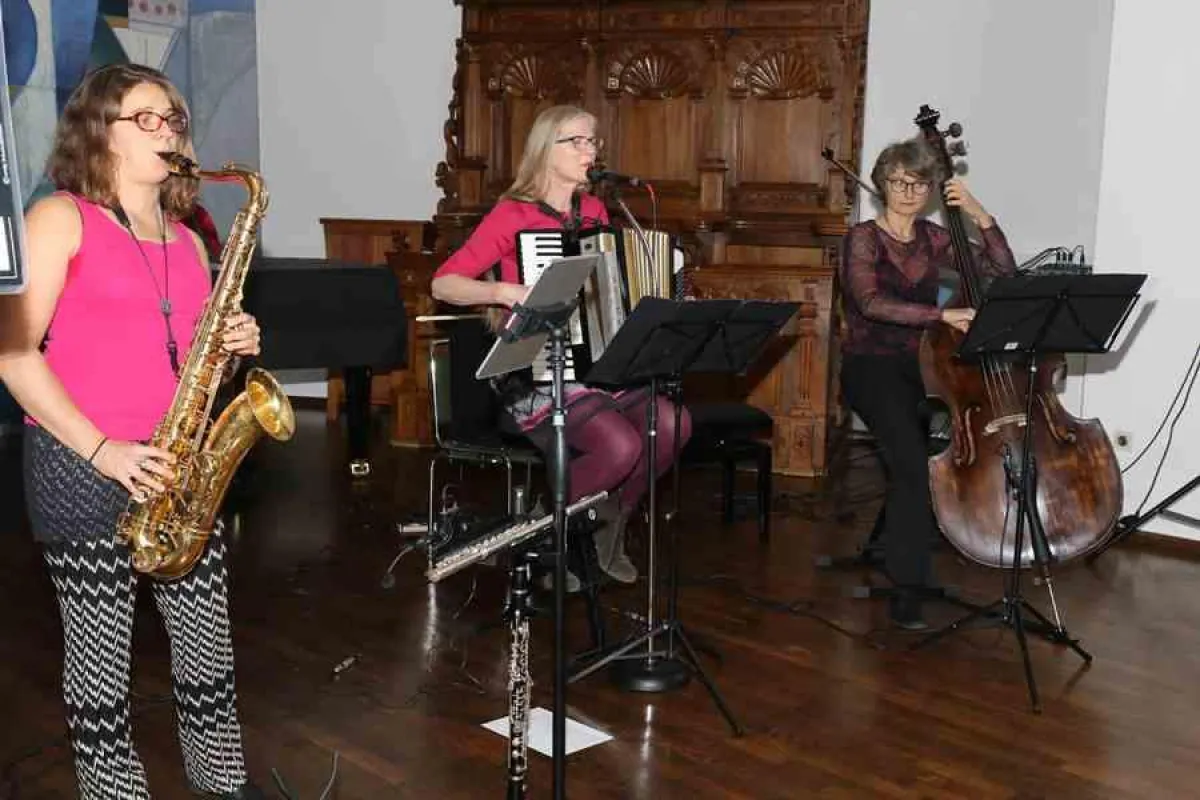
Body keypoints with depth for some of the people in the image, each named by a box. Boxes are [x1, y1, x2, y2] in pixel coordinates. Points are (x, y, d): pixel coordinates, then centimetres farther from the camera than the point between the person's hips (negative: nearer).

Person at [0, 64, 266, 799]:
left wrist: (231, 347, -1)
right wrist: (99, 448, -18)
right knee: (101, 657, 4)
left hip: (179, 466, 6)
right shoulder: (61, 218, -3)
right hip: (81, 469, -5)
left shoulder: (187, 241, 14)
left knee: (210, 643, 10)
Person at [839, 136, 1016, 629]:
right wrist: (943, 315, -31)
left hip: (921, 362, 6)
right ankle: (907, 585, -19)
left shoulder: (934, 240, 12)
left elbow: (1002, 271, 5)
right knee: (913, 459, -28)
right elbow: (870, 302, -22)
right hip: (871, 365, -6)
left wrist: (981, 216, -7)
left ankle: (894, 526, 1)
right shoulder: (862, 239, -3)